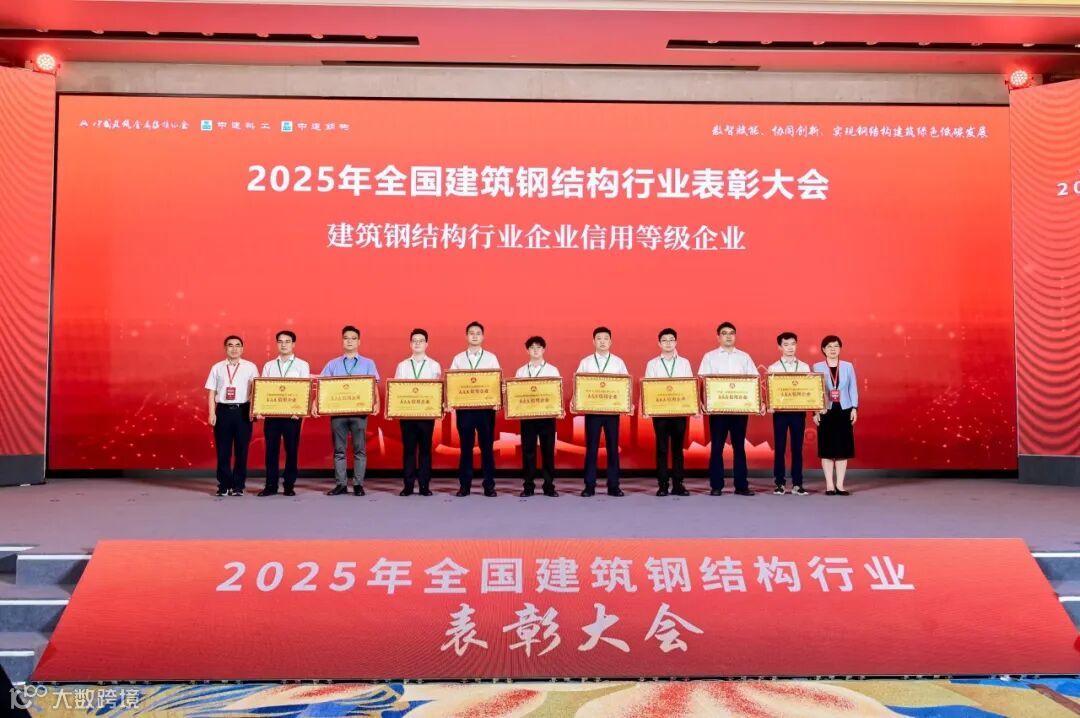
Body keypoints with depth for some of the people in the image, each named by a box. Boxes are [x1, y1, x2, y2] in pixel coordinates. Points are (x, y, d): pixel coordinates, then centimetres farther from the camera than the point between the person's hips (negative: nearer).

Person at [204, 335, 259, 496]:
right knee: (223, 451, 4)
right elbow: (211, 392, 7)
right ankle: (224, 486, 12)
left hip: (242, 411, -1)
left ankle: (238, 486, 12)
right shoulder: (217, 367, 8)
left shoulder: (250, 367, 4)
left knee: (241, 450, 3)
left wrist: (253, 410, -10)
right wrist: (212, 413, -1)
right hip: (223, 411, 1)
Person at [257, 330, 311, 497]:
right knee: (271, 450, 3)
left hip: (292, 413, -2)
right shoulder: (268, 365, 13)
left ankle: (289, 485, 9)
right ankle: (271, 485, 10)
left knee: (291, 450, 2)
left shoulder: (302, 365, 5)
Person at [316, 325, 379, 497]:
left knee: (359, 449, 1)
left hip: (360, 411, -1)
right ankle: (341, 484, 9)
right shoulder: (332, 364, 12)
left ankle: (358, 484, 6)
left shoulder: (368, 364, 8)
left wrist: (376, 403, -17)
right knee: (339, 449, 4)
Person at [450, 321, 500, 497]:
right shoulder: (458, 359, 8)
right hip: (464, 407, 1)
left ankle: (489, 485, 8)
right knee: (466, 447, 4)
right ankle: (464, 485, 10)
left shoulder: (491, 358, 7)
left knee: (487, 446, 2)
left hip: (486, 407, 0)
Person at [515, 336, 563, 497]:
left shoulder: (552, 370, 6)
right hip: (526, 415, 1)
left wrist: (560, 410, -13)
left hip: (548, 414, -1)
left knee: (548, 450, 1)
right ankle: (528, 486, 8)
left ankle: (549, 486, 7)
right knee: (528, 450, 2)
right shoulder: (521, 372, 9)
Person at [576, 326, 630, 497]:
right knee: (591, 447, 1)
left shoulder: (618, 362, 7)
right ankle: (589, 486, 6)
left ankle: (613, 486, 9)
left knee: (612, 447, 3)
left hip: (613, 409, 1)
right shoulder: (585, 362, 7)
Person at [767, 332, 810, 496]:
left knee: (797, 448, 4)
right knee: (779, 448, 1)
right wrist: (769, 406, -16)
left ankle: (797, 484, 9)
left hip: (798, 411, 1)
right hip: (780, 411, -1)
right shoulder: (773, 368, 4)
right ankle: (780, 483, 8)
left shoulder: (804, 367, 8)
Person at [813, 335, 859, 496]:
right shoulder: (817, 367, 2)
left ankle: (840, 485, 8)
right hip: (826, 411, -2)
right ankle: (829, 485, 5)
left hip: (844, 410, 2)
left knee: (843, 448, 2)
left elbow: (853, 389, 8)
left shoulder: (848, 366, 7)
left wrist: (854, 408, -1)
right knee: (827, 449, 0)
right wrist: (814, 411, -6)